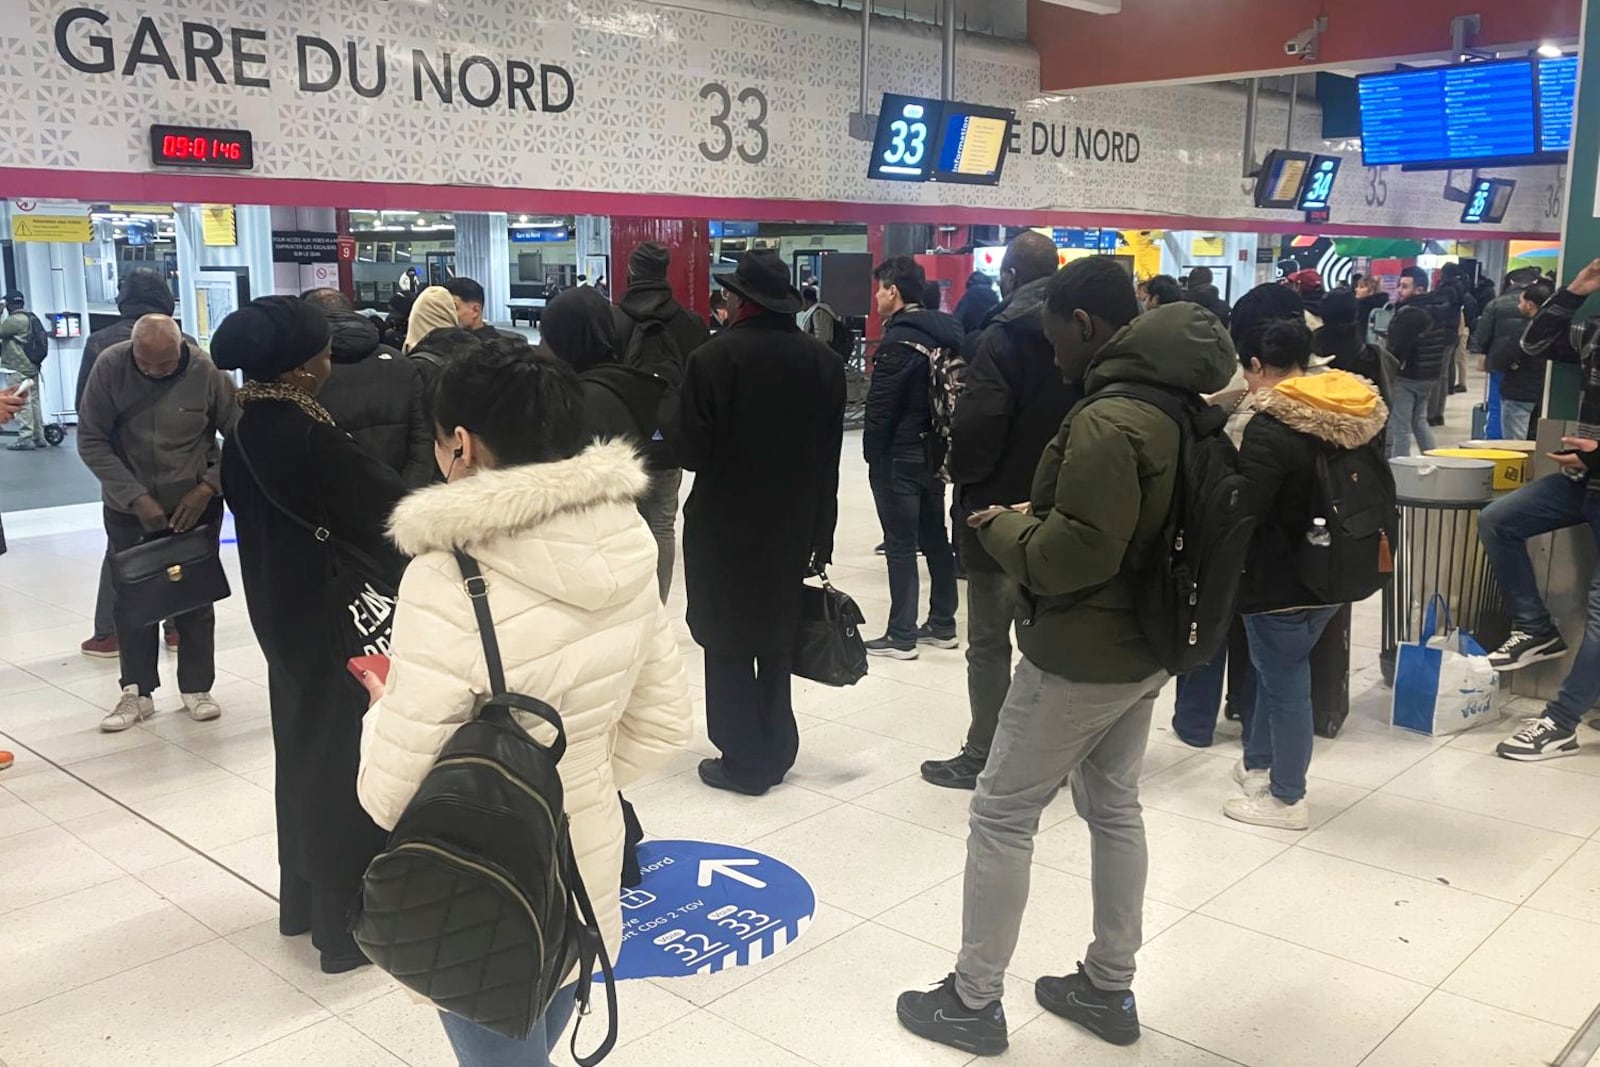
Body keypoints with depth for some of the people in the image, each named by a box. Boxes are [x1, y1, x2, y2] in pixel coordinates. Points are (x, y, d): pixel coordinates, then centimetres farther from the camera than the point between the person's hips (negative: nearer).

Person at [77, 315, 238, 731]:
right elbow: (91, 442, -12)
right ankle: (137, 692, 17)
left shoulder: (207, 372, -18)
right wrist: (136, 497, -18)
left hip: (196, 505, -1)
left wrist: (207, 487, -18)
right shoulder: (110, 366, -15)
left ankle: (196, 688, 19)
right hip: (129, 506, 1)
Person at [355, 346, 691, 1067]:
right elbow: (664, 724, 2)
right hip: (588, 885, 5)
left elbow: (392, 795, -22)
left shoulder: (450, 581, -28)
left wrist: (386, 705, -3)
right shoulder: (626, 553, -8)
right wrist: (575, 782, 10)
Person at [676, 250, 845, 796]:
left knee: (728, 643, 6)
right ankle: (775, 751, 25)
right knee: (776, 637, 17)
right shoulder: (824, 362, 0)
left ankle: (743, 759, 10)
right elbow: (830, 459, 3)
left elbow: (692, 450, -14)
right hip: (793, 526, 5)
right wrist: (820, 536, 9)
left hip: (724, 527, -5)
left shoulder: (714, 357, -16)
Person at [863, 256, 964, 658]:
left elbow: (880, 407, -17)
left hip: (899, 457, -8)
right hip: (934, 452, 8)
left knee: (901, 544, -2)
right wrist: (937, 442, 13)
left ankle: (901, 636, 4)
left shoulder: (898, 341, -17)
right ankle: (942, 624, 24)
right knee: (935, 537, 15)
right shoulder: (942, 333, 8)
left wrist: (872, 453, -7)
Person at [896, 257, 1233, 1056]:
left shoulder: (1107, 421, -25)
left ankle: (973, 999, 16)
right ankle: (1109, 989, 32)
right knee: (1114, 807, 19)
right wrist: (1040, 514, 7)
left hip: (1083, 654, -10)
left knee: (1001, 815, 3)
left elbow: (1069, 555, -28)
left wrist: (1003, 525, -10)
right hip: (1145, 643, 10)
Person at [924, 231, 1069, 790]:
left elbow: (978, 424, -21)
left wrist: (962, 472, -4)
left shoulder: (1002, 338, -14)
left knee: (989, 641, 3)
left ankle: (983, 755, 9)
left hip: (1001, 509, -6)